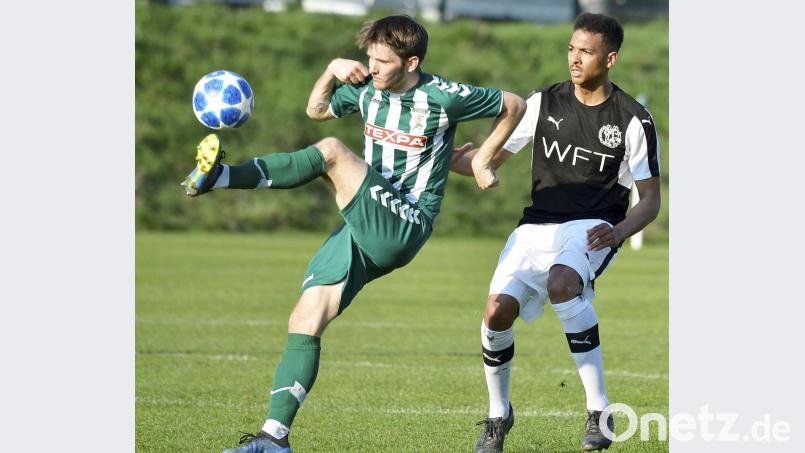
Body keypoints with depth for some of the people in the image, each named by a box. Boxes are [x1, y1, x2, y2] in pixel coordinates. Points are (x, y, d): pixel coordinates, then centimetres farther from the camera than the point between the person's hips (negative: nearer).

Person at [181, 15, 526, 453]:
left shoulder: (442, 97, -7)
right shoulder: (367, 89, 10)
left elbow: (514, 105, 4)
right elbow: (317, 110, 26)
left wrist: (483, 160, 6)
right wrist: (332, 70, 8)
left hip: (404, 229, -7)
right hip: (366, 227, 7)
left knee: (332, 152, -25)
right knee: (304, 324, -6)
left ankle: (221, 177, -26)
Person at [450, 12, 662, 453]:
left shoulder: (633, 120, -2)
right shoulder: (544, 103, 6)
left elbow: (650, 200, 2)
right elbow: (490, 159, 11)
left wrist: (619, 232, -18)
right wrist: (446, 160, -9)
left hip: (592, 229, -3)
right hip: (536, 226, 3)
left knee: (561, 284, -36)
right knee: (498, 311, -19)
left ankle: (599, 411, -28)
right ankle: (498, 415, 9)